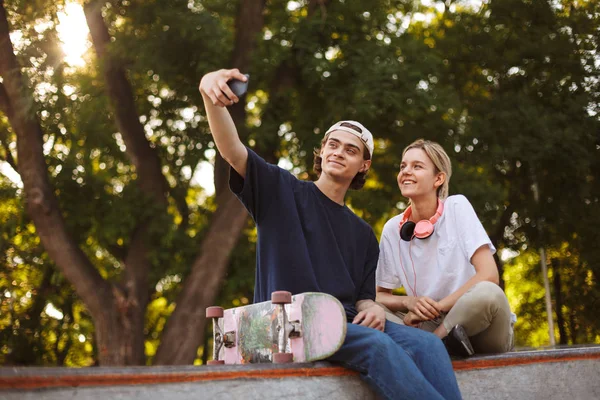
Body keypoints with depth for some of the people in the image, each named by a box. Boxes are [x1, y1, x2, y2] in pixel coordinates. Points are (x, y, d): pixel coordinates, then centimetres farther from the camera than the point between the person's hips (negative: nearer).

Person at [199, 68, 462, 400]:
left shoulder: (362, 234, 23)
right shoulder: (282, 191, 9)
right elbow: (231, 150, -7)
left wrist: (372, 309, -6)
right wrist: (211, 96, -27)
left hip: (346, 324, 5)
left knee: (428, 344, -24)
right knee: (377, 344, -34)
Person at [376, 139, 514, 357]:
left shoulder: (457, 207, -7)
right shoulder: (393, 229, 1)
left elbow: (488, 275, -16)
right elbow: (380, 295, 7)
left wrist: (436, 307, -17)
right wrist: (408, 302, -15)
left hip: (475, 323, -2)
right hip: (429, 326, 2)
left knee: (486, 293, -35)